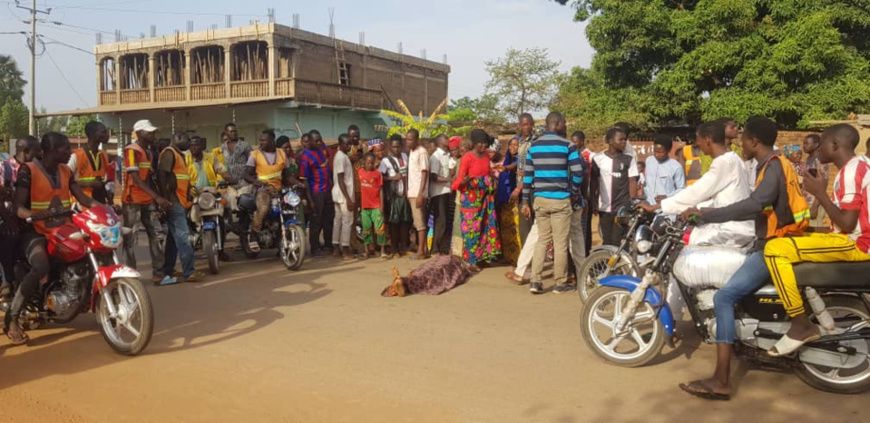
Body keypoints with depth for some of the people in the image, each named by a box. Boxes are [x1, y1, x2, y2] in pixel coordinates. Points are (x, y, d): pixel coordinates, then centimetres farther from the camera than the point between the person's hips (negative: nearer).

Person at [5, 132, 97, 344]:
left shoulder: (66, 171, 9)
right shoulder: (28, 170, -11)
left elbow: (83, 198, 4)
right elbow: (18, 207, -17)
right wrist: (37, 215, -38)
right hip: (36, 232, -7)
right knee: (41, 268, -34)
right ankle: (11, 319, -21)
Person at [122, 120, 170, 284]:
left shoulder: (148, 152, 15)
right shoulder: (131, 150, -11)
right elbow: (136, 179, -19)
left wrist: (156, 199, 11)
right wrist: (157, 197, -24)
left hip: (148, 201, 8)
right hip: (132, 201, -8)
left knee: (156, 235, 5)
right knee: (131, 239, -1)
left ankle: (158, 272, 8)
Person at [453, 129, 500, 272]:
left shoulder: (486, 156, 6)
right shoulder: (467, 158, -15)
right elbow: (459, 178, -18)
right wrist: (463, 181, -38)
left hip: (485, 197, 7)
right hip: (471, 197, -7)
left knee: (486, 225, 10)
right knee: (472, 227, -1)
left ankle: (484, 254, 21)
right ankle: (471, 260, 7)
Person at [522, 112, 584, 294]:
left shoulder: (534, 146, 8)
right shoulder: (567, 146, -5)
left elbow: (527, 175, 7)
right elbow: (578, 172, -9)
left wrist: (526, 201, 11)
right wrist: (574, 193, 8)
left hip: (539, 199, 4)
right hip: (560, 199, -4)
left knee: (542, 239, 12)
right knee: (560, 242, 4)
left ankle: (536, 281, 5)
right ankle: (561, 283, 12)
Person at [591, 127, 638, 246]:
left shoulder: (628, 160, 2)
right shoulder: (598, 159, 3)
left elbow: (632, 182, 2)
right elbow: (594, 182, 9)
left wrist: (632, 204, -5)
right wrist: (593, 202, 7)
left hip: (623, 209, -1)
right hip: (604, 208, 1)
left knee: (618, 242, -6)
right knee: (607, 242, 9)